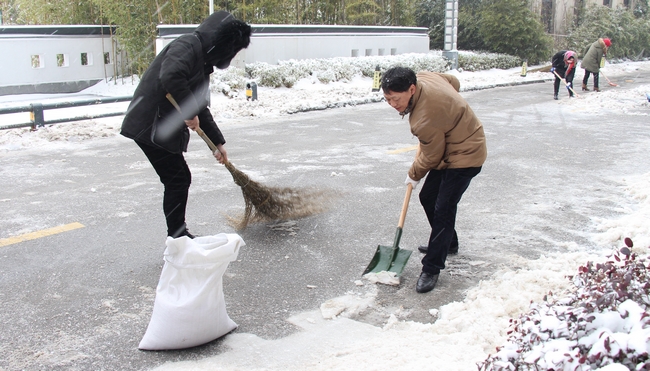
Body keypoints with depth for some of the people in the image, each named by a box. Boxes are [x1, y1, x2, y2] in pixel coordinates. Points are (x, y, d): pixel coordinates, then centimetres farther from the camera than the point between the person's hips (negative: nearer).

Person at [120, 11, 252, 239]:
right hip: (151, 126, -10)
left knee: (181, 179, 13)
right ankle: (177, 238, 5)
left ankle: (179, 237, 23)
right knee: (177, 181, -5)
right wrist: (190, 113, -24)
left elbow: (201, 108, 21)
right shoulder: (187, 46, -14)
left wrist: (218, 142, 20)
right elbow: (170, 77, -34)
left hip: (163, 129, 10)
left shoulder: (203, 61, 17)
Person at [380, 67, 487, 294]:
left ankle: (431, 269, -4)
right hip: (450, 148, 11)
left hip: (465, 156, -11)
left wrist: (414, 175, 0)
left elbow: (431, 156, -19)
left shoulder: (425, 119, -36)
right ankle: (448, 242, 37)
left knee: (443, 210, -11)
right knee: (428, 197, 16)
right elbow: (454, 82, 10)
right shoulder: (424, 78, -10)